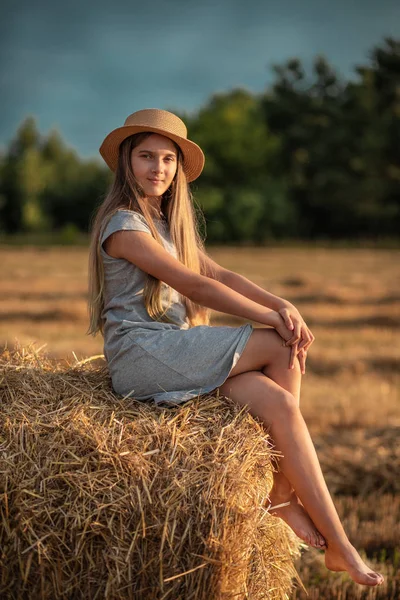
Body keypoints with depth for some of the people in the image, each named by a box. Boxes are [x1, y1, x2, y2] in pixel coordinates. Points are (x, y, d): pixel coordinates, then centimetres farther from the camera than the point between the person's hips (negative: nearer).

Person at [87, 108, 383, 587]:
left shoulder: (170, 222, 20)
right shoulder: (122, 223, -9)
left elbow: (218, 274, 8)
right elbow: (192, 285, -16)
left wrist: (282, 304, -10)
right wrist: (274, 319, -15)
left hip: (176, 354, 8)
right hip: (140, 354, -8)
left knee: (278, 403, -16)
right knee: (283, 348, -16)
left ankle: (338, 547, -15)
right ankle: (283, 493, -6)